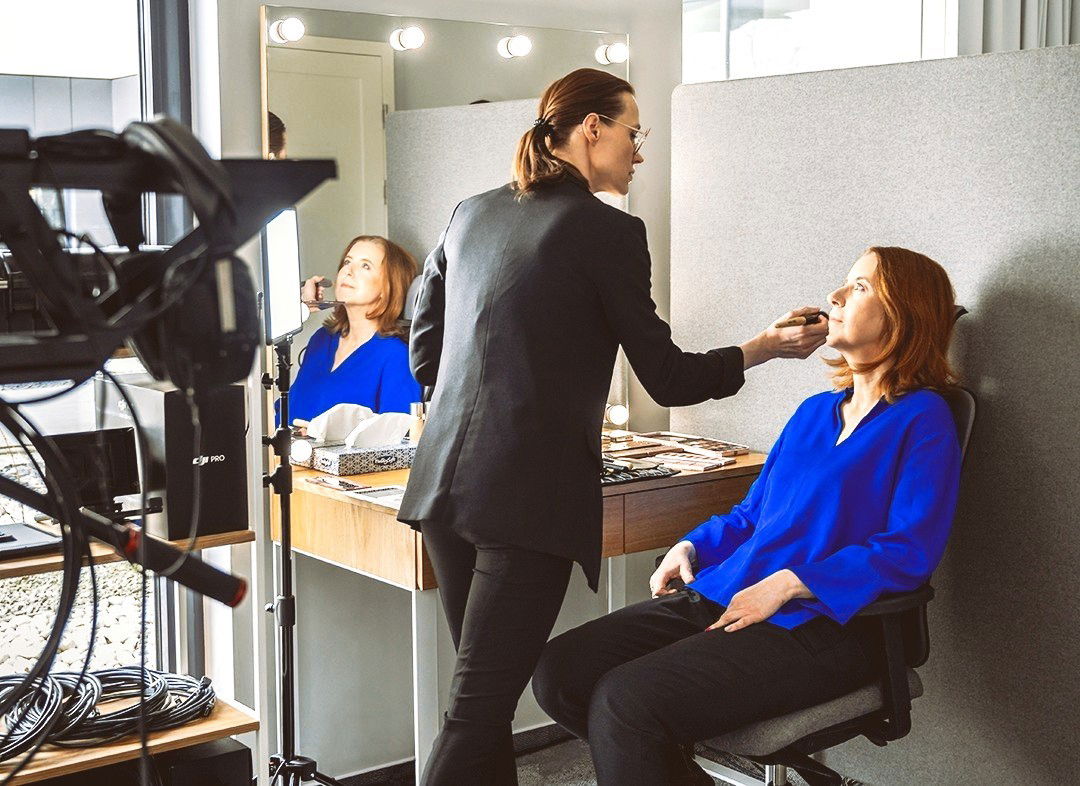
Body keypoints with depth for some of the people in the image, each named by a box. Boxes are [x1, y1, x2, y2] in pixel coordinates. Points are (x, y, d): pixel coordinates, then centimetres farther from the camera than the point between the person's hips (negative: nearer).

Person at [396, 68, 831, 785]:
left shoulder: (473, 213, 14)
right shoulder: (608, 232, -5)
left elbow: (424, 354, 19)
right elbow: (668, 379, -2)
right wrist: (766, 346, 12)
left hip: (444, 481, 7)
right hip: (530, 495, -7)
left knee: (486, 691, 17)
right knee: (479, 707, -4)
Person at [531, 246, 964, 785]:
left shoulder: (922, 421, -3)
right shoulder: (815, 412, 21)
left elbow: (910, 551, -13)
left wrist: (786, 583, -19)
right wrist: (692, 547, 8)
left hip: (814, 626, -8)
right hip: (720, 597, 8)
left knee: (624, 700, -28)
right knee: (558, 671, -8)